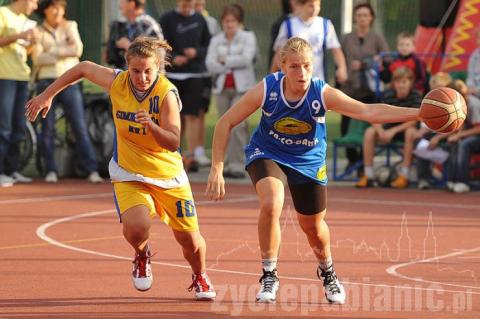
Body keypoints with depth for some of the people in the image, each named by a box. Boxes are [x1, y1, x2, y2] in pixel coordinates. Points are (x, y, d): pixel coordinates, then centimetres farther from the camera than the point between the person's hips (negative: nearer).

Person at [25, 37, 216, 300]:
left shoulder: (167, 93, -22)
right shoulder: (117, 82, -12)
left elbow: (173, 143, -26)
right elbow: (84, 68, 8)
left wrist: (151, 125, -44)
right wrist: (47, 95, 13)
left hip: (169, 176, -1)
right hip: (128, 175, 1)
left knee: (189, 239, 2)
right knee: (136, 227, -27)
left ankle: (199, 277, 38)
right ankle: (142, 256, 11)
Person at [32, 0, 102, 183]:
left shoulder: (70, 26, 13)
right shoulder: (39, 32, 6)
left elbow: (78, 50, 1)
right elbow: (38, 58, -6)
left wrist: (53, 51, -7)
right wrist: (65, 52, -6)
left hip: (70, 81, 1)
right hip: (47, 81, -1)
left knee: (80, 127, -7)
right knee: (47, 128, -1)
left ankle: (92, 170, -10)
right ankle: (51, 171, 6)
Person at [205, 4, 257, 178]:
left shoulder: (248, 37, 4)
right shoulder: (216, 40, 12)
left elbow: (246, 59, -11)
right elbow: (210, 64, 0)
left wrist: (225, 61, -4)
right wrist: (233, 64, -9)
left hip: (242, 87, -4)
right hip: (222, 87, 4)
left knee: (238, 125, -14)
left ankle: (237, 165, -15)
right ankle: (227, 164, 10)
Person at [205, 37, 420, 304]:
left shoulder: (323, 94, -27)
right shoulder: (266, 90, -27)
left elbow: (368, 112, -35)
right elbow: (225, 123, -17)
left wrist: (418, 113, -46)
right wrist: (217, 170, -20)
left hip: (308, 161, 1)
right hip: (266, 153, -1)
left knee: (313, 227, 11)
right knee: (271, 205, -29)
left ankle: (327, 272, 47)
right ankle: (269, 275, -9)